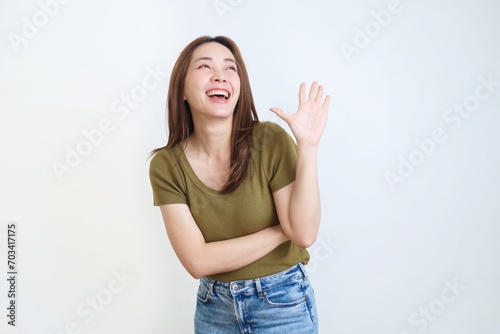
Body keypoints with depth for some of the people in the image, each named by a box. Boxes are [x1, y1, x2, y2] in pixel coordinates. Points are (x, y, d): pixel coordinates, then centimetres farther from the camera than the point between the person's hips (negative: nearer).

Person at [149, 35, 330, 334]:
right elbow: (198, 261, -17)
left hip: (283, 304, -1)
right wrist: (282, 231, -17)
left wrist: (308, 145, -26)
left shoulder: (271, 140, -16)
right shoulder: (166, 165, -12)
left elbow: (304, 233, -20)